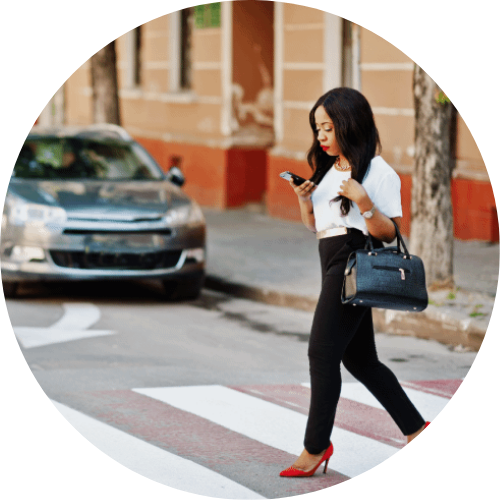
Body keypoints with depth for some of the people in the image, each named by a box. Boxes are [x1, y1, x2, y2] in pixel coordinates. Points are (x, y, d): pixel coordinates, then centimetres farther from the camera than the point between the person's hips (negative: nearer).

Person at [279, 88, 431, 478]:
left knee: (322, 352, -10)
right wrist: (304, 199, 2)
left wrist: (364, 203, -26)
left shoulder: (378, 171, -9)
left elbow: (389, 234, -10)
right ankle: (415, 429, 22)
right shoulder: (329, 170, 16)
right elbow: (315, 225, 21)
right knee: (359, 359, 12)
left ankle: (316, 446, -3)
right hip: (334, 265, 9)